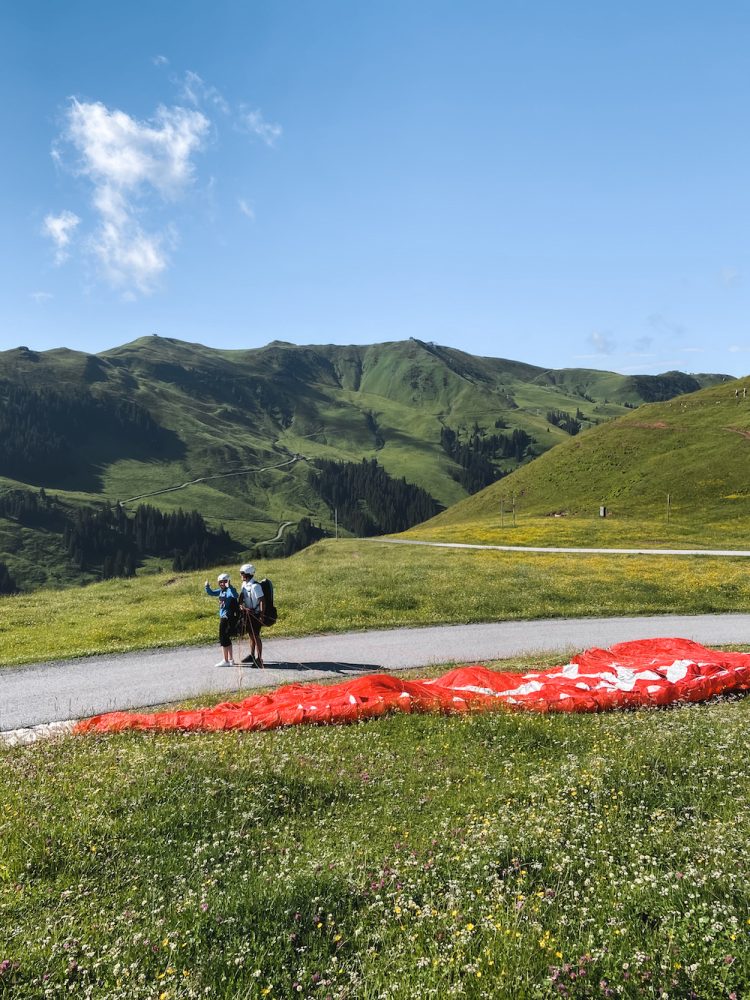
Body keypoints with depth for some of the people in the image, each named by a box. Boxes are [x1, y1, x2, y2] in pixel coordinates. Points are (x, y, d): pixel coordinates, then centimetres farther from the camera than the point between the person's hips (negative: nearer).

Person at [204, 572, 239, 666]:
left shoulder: (229, 590, -16)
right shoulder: (221, 591, 10)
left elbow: (235, 595, -37)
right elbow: (211, 593, 22)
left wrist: (229, 586, -47)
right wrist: (207, 586, 5)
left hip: (228, 618, -9)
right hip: (223, 617, 9)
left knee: (223, 639, -5)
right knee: (227, 639, 16)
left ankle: (226, 661, 2)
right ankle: (230, 659, 26)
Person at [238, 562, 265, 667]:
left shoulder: (255, 586, -22)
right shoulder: (244, 584, 5)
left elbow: (262, 600, -23)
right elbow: (241, 596, 2)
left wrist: (262, 615, -23)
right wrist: (241, 605, -19)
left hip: (255, 614, -8)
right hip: (247, 613, 8)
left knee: (256, 636, -4)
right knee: (250, 635, 18)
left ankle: (259, 659, 2)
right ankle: (252, 655, 32)